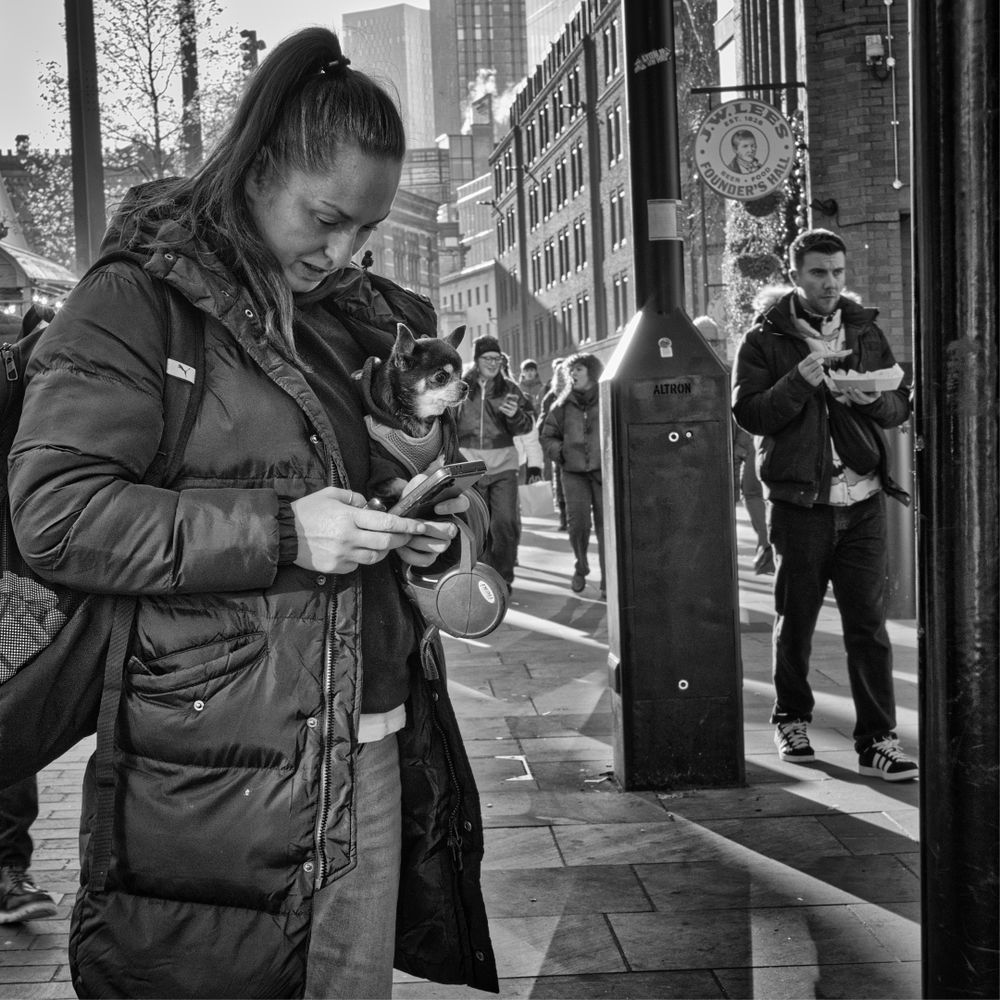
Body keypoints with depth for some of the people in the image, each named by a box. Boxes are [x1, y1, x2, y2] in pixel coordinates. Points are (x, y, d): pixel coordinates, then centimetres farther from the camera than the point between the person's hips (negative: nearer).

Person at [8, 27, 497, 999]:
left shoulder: (356, 317, 14)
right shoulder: (134, 301, -6)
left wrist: (421, 525, 4)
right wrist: (277, 531, -21)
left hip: (371, 749, 6)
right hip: (214, 769, -6)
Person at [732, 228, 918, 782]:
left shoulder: (865, 331, 10)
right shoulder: (765, 338, -1)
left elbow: (901, 404, 13)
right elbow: (748, 413, -9)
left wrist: (874, 399, -9)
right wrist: (800, 381, -21)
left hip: (863, 501, 2)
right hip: (798, 502, -2)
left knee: (869, 623, 0)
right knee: (795, 620, 9)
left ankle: (877, 739, 4)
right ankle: (791, 719, 28)